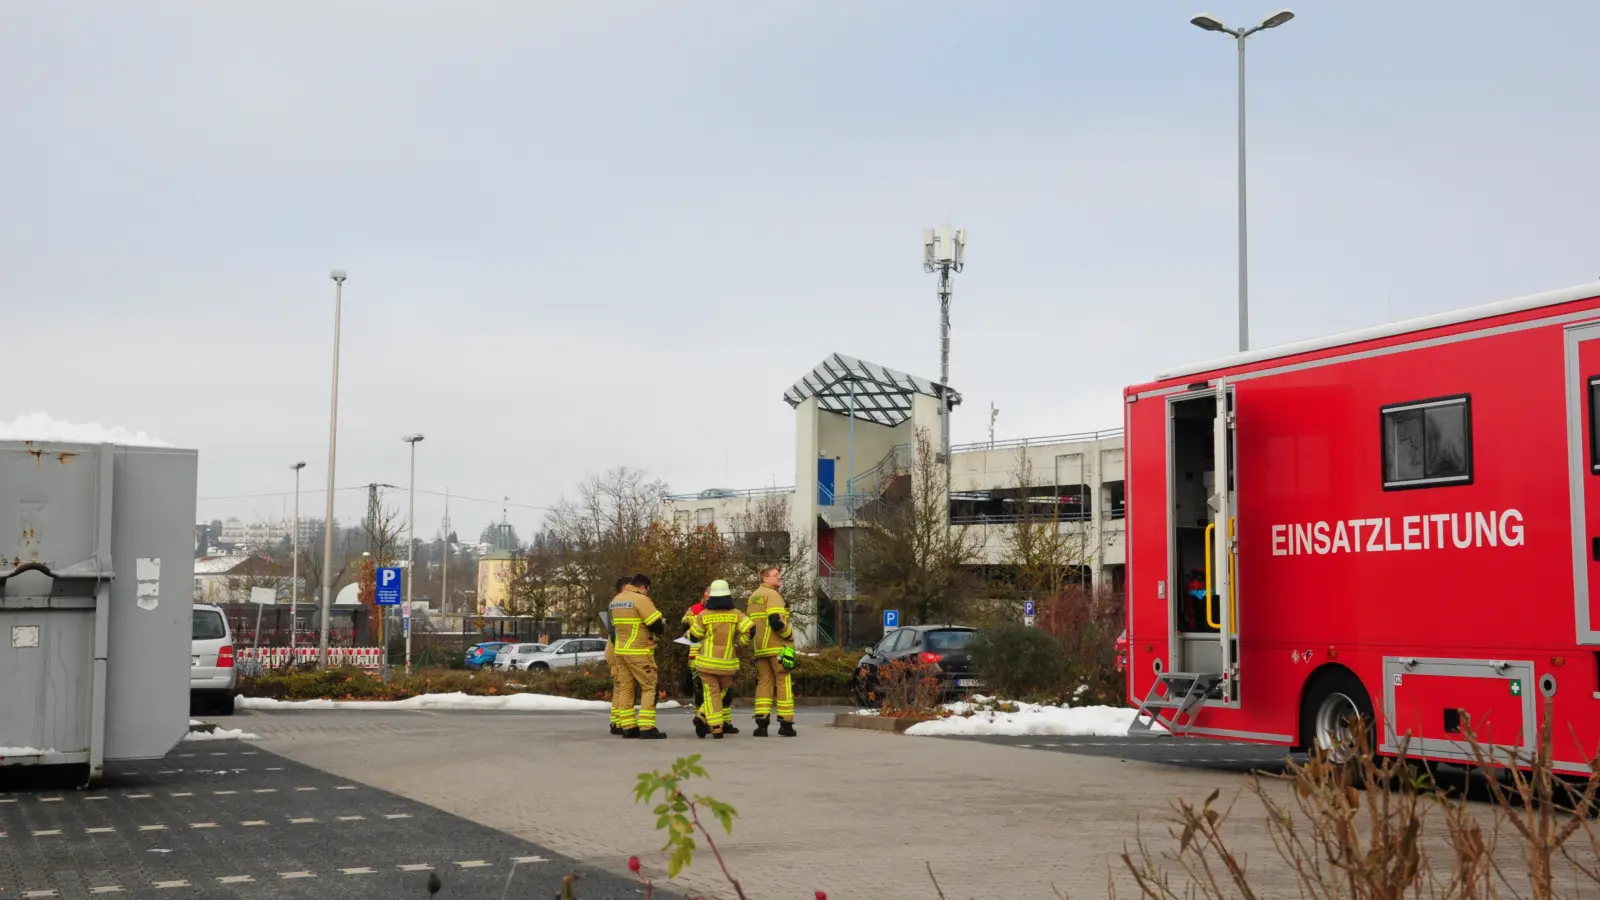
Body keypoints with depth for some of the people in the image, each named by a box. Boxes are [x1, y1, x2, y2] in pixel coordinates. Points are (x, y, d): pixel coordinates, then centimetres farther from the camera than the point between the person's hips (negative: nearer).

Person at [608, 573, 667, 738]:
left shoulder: (616, 600, 14)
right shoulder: (641, 599, -13)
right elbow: (656, 625, -14)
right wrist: (663, 625, 6)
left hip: (621, 651, 8)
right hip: (639, 652, -8)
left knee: (625, 688, 9)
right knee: (649, 688, -3)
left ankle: (628, 727, 7)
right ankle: (647, 728, -9)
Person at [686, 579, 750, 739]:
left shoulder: (703, 615, -5)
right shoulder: (736, 615, -2)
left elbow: (693, 636, 3)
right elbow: (749, 631, -12)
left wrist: (692, 623, 23)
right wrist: (739, 642, 4)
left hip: (707, 662, -1)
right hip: (727, 662, 1)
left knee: (711, 693, 3)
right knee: (723, 691, 15)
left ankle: (716, 728, -7)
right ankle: (704, 719, 3)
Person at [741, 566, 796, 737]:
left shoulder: (753, 597, 18)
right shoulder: (772, 595, -9)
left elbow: (748, 624, 19)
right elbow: (776, 621, -21)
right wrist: (790, 636, -7)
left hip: (759, 648, 8)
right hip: (777, 647, -7)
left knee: (764, 683, 9)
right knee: (783, 683, -2)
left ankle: (761, 723, 1)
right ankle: (786, 724, -4)